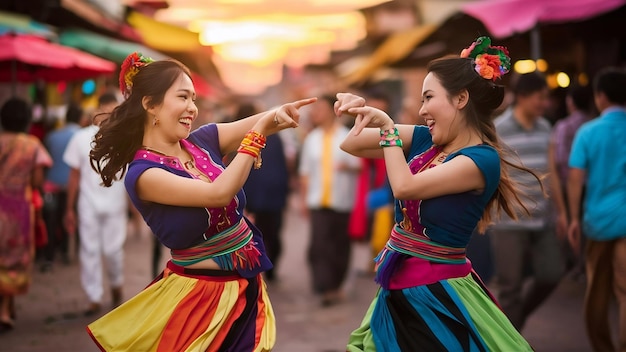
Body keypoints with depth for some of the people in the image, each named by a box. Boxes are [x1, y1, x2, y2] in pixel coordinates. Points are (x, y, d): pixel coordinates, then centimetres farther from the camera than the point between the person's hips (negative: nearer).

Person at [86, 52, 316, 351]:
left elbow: (267, 121, -7)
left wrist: (281, 112, -29)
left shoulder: (202, 141, 0)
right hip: (203, 294, -6)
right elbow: (218, 193, -29)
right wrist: (259, 133, -25)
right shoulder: (142, 173, -19)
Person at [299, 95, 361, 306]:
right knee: (319, 244, -12)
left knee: (340, 245, 7)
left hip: (341, 201, -1)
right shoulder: (312, 139, 8)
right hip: (318, 202, 1)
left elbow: (358, 166, 2)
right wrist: (303, 199, 8)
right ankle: (326, 289, -13)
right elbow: (305, 172, 11)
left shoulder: (347, 137, 1)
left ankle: (336, 286, 24)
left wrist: (347, 166, -21)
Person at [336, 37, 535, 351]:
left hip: (438, 294, -7)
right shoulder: (425, 140, 3)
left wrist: (388, 127, -17)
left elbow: (405, 187, -25)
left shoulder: (483, 159, -18)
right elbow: (351, 146, 6)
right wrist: (363, 112, -12)